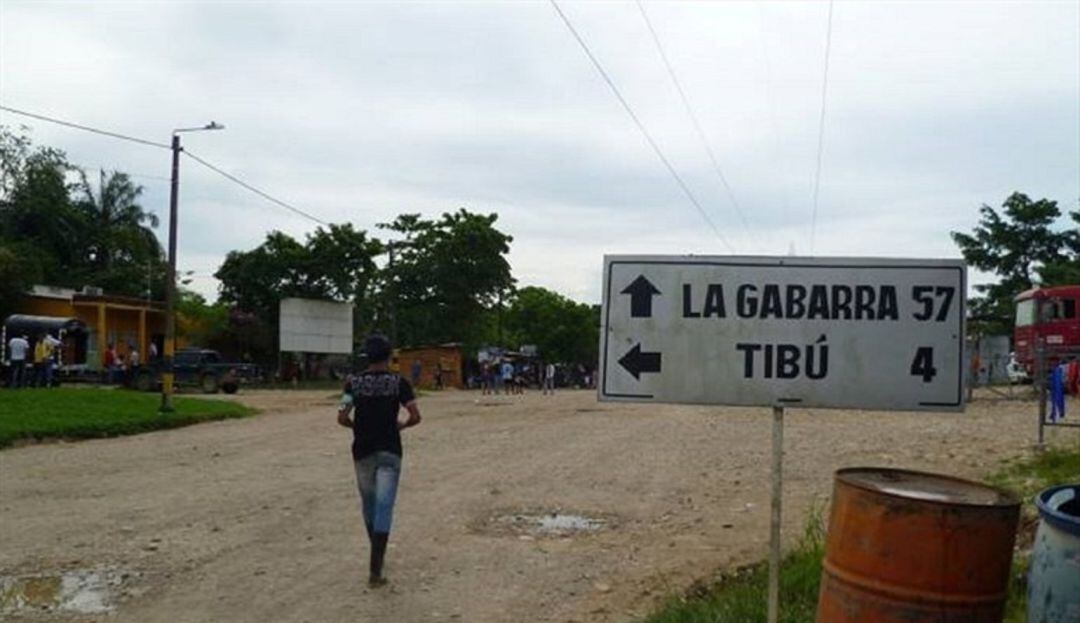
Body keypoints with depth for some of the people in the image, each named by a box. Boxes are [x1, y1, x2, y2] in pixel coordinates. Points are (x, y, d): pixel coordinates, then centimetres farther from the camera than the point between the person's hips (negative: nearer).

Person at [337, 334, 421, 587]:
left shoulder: (354, 382, -1)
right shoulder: (399, 382, -5)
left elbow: (342, 418, -7)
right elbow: (415, 417, -11)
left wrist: (357, 426, 12)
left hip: (362, 450, 2)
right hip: (389, 451, -2)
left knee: (368, 502, 19)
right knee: (384, 506, -4)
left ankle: (377, 554, 34)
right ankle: (375, 570, -10)